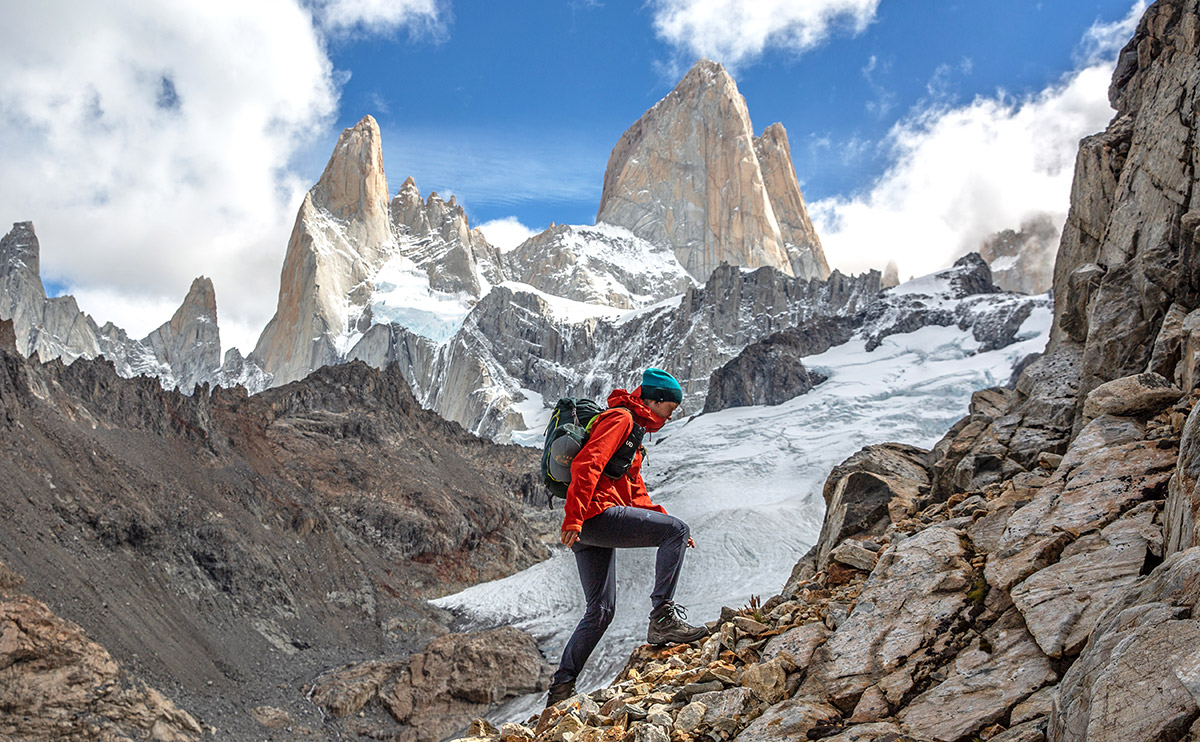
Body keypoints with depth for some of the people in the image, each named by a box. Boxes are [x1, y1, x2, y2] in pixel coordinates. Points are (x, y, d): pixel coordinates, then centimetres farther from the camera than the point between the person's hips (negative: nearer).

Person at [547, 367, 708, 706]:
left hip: (586, 526, 10)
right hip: (597, 513, -10)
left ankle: (561, 688, 15)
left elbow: (636, 493, 30)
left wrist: (663, 523, 17)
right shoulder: (620, 418, -3)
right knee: (677, 530, -14)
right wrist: (573, 518, -27)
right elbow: (586, 464, -18)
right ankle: (662, 617, -20)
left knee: (600, 611, 13)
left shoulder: (632, 429, 29)